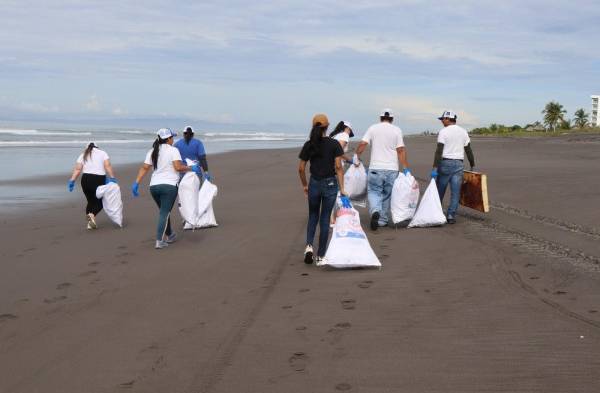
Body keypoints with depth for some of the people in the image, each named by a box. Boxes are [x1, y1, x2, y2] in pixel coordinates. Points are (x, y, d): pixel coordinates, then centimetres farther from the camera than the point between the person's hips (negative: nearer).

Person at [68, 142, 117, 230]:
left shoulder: (83, 155, 18)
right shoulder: (102, 153, 14)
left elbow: (77, 169, 5)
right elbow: (107, 166, -2)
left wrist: (72, 180, 3)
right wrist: (112, 178, -5)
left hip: (86, 179, 3)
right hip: (99, 179, -3)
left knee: (91, 201, 17)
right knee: (100, 201, 8)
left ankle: (90, 223, 11)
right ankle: (92, 214, -20)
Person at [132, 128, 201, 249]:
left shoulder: (152, 152, 11)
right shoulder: (173, 150, -5)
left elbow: (144, 168, 6)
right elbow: (178, 167, -16)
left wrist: (136, 183, 6)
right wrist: (191, 168, -2)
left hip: (154, 186, 6)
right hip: (169, 186, -6)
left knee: (164, 211, 21)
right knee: (164, 213, -5)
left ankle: (169, 235, 33)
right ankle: (159, 241, -13)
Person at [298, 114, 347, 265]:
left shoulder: (308, 145, -1)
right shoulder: (334, 144, -6)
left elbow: (301, 169, 1)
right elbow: (338, 167, -11)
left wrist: (304, 185, 15)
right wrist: (342, 188, -9)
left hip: (314, 184, 1)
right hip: (330, 184, -1)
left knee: (313, 216, 20)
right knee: (325, 219, 7)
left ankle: (309, 245, -2)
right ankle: (320, 256, 10)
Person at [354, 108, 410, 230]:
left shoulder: (373, 128, 4)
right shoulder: (397, 130, 3)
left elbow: (362, 144, -4)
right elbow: (401, 150, -3)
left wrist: (357, 157, 10)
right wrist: (406, 168, -2)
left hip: (375, 168, -1)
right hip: (392, 169, 1)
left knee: (374, 192, 5)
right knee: (387, 194, 12)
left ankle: (375, 211, -22)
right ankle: (382, 220, 17)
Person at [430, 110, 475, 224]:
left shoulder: (443, 132, -6)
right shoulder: (463, 132, 9)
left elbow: (439, 151, -13)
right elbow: (468, 150, 11)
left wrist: (435, 168, -14)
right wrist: (472, 165, 18)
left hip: (445, 163, -3)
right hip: (459, 164, 3)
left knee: (440, 190, 10)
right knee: (455, 192, 2)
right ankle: (451, 215, -3)